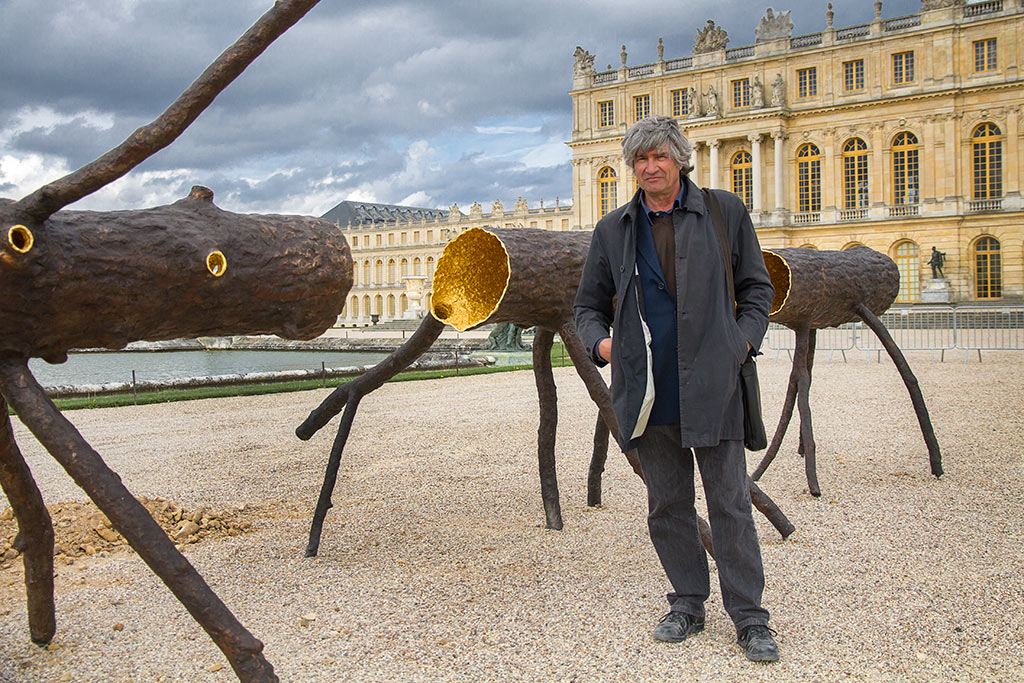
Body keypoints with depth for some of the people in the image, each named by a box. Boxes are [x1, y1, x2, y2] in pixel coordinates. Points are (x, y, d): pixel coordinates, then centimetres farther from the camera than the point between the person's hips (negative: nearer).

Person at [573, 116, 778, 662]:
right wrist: (600, 341, -3)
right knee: (666, 505, 10)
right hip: (649, 390, 3)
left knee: (729, 504, 0)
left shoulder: (724, 212, 6)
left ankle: (750, 620, 12)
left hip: (711, 385, -2)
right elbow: (588, 304, 17)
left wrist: (744, 341, -4)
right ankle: (687, 604, 26)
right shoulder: (612, 230, 11)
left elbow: (756, 287, 11)